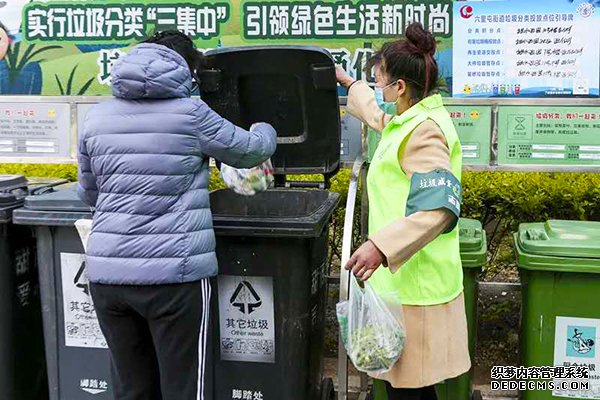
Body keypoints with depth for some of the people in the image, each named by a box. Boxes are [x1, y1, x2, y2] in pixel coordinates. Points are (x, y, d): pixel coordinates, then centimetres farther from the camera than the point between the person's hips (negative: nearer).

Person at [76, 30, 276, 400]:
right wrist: (265, 130, 32)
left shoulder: (97, 117, 10)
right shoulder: (190, 113, -3)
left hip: (106, 273, 5)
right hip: (174, 274, -5)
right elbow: (250, 149, 11)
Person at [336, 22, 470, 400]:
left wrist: (380, 245, -31)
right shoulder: (415, 117, 12)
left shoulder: (425, 132, -18)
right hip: (406, 274, 10)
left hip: (414, 281, -10)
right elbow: (381, 113, 36)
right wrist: (350, 83, 48)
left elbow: (438, 208, -26)